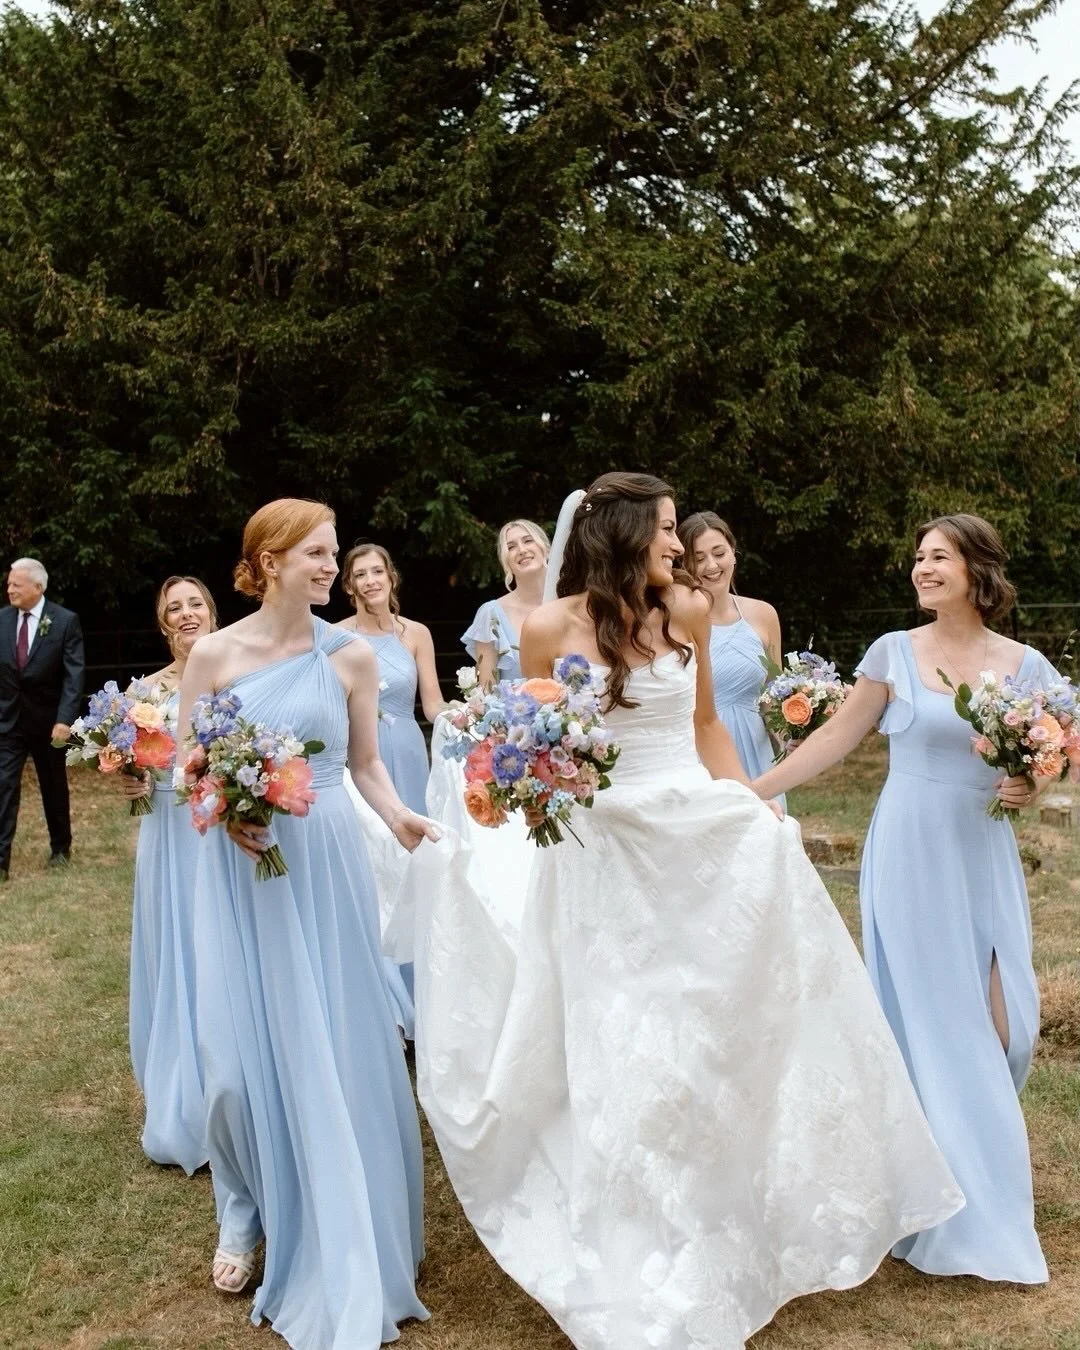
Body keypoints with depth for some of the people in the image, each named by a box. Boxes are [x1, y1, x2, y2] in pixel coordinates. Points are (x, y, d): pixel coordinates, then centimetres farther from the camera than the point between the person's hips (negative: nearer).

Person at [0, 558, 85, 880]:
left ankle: (60, 847, 33)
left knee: (54, 787, 14)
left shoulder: (65, 621, -10)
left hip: (48, 721, -1)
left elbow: (74, 674, -13)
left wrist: (65, 719, -21)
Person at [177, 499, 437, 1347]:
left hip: (328, 864, 1)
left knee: (335, 1051, 5)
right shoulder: (215, 653, -2)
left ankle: (341, 1238, 25)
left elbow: (366, 763, 6)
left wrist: (400, 816, -12)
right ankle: (248, 1216, 29)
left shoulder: (351, 656, 0)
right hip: (242, 868, 0)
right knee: (242, 1054, 4)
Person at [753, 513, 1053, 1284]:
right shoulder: (894, 653, -2)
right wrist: (752, 789, -1)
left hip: (985, 858, 2)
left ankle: (983, 1163, 28)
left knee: (1001, 1024, 1)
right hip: (910, 853, -2)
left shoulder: (1025, 666, 1)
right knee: (930, 1017, 2)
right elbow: (836, 738, 2)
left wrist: (1031, 789, -12)